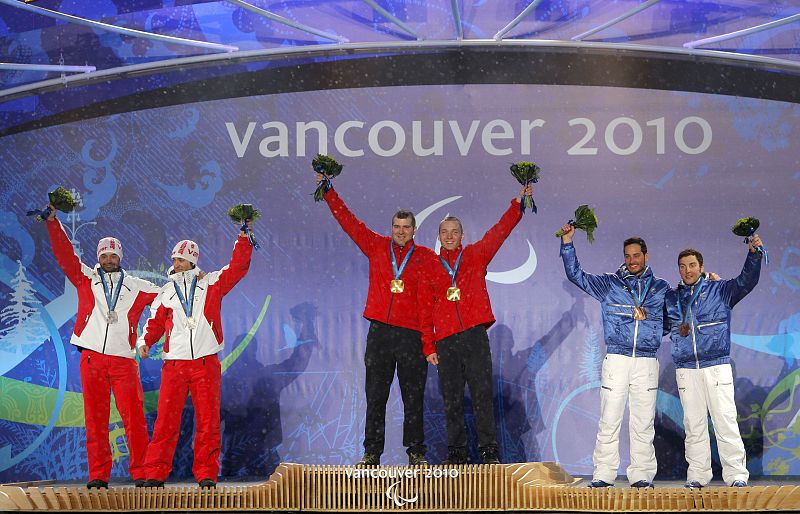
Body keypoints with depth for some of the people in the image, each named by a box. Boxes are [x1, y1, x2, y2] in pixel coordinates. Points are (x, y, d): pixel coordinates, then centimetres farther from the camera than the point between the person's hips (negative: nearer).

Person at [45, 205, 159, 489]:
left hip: (124, 361, 0)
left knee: (134, 417, -5)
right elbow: (64, 253, 7)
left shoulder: (136, 287, 15)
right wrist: (53, 221, 1)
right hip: (92, 358, 0)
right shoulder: (86, 278, 13)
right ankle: (98, 474, 8)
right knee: (95, 419, 2)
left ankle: (141, 471, 0)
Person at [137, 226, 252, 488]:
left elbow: (237, 268, 3)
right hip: (174, 364, 1)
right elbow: (156, 322, 17)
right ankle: (155, 473, 2)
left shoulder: (211, 283, 9)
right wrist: (145, 341, -1)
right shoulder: (167, 292, 14)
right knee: (166, 420, -4)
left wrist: (243, 240, -5)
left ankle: (206, 474, 8)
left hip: (206, 363, -1)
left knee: (208, 420, 0)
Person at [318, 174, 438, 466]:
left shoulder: (427, 257, 6)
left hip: (412, 333, -1)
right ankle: (371, 452, 10)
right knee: (375, 395, 4)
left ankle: (416, 452, 12)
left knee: (413, 396, 3)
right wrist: (329, 192, 9)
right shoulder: (376, 247, 10)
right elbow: (347, 220, 12)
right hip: (379, 331, 1)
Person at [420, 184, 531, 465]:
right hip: (445, 340, 1)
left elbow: (499, 232, 3)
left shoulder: (475, 255, 12)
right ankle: (456, 452, 12)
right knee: (452, 399, 5)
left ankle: (489, 450, 0)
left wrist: (518, 204, -6)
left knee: (482, 394, -4)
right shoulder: (431, 268, 12)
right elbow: (426, 310, 11)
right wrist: (428, 346, 5)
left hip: (475, 335, -1)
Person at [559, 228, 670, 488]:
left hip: (647, 361, 1)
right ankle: (603, 474, 1)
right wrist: (567, 243, 0)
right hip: (616, 359, -1)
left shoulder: (660, 287, 14)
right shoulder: (610, 283, 11)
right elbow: (576, 275, 8)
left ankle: (642, 475, 9)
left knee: (643, 422, 3)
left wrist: (646, 314, -4)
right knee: (609, 420, -3)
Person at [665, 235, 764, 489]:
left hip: (717, 365, -2)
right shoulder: (671, 298, 14)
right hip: (686, 370, 3)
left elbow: (746, 281, -7)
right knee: (693, 424, 5)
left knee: (726, 420, -6)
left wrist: (754, 254, -21)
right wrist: (676, 329, 1)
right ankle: (697, 476, 12)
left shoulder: (719, 290, 6)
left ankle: (737, 475, -1)